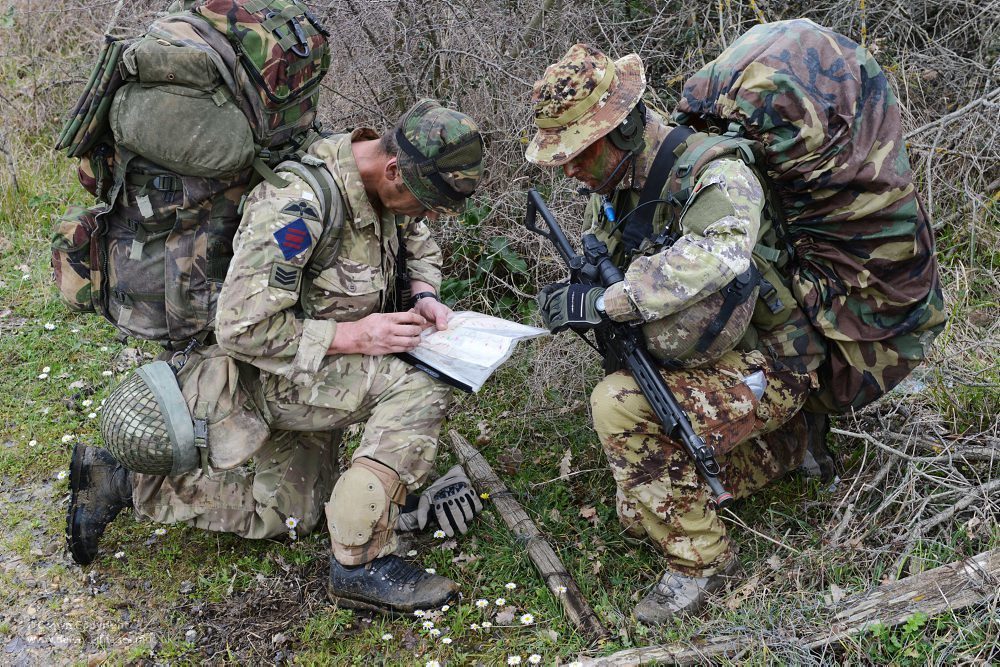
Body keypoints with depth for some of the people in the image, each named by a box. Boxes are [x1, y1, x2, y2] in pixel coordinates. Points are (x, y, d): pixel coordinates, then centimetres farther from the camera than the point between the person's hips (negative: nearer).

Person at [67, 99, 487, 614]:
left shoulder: (386, 182, -8)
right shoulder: (301, 205, -33)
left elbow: (419, 243, 14)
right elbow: (240, 327, -31)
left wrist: (424, 295, -7)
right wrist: (352, 336, -31)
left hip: (317, 372, 9)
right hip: (269, 372, -9)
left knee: (288, 515, 20)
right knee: (417, 389, -29)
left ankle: (124, 482, 24)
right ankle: (361, 564, -21)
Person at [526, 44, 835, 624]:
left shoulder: (713, 171, -26)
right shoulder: (615, 184, 1)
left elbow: (718, 255, -46)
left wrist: (605, 301, -45)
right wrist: (572, 296, -15)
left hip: (763, 368, -9)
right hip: (692, 366, 10)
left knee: (619, 403, -30)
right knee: (639, 516, 15)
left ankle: (700, 557, -13)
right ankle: (787, 442, 28)